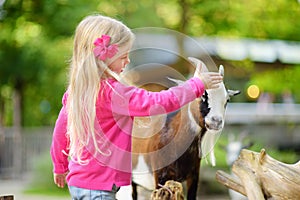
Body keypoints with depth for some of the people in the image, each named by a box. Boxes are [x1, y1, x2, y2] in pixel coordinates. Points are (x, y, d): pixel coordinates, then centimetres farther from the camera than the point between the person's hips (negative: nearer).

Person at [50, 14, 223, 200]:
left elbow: (61, 127, 18)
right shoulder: (113, 92, -22)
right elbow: (158, 102, -25)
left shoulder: (77, 89, 6)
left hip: (78, 179, 10)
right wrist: (197, 84, -12)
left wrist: (60, 166, 33)